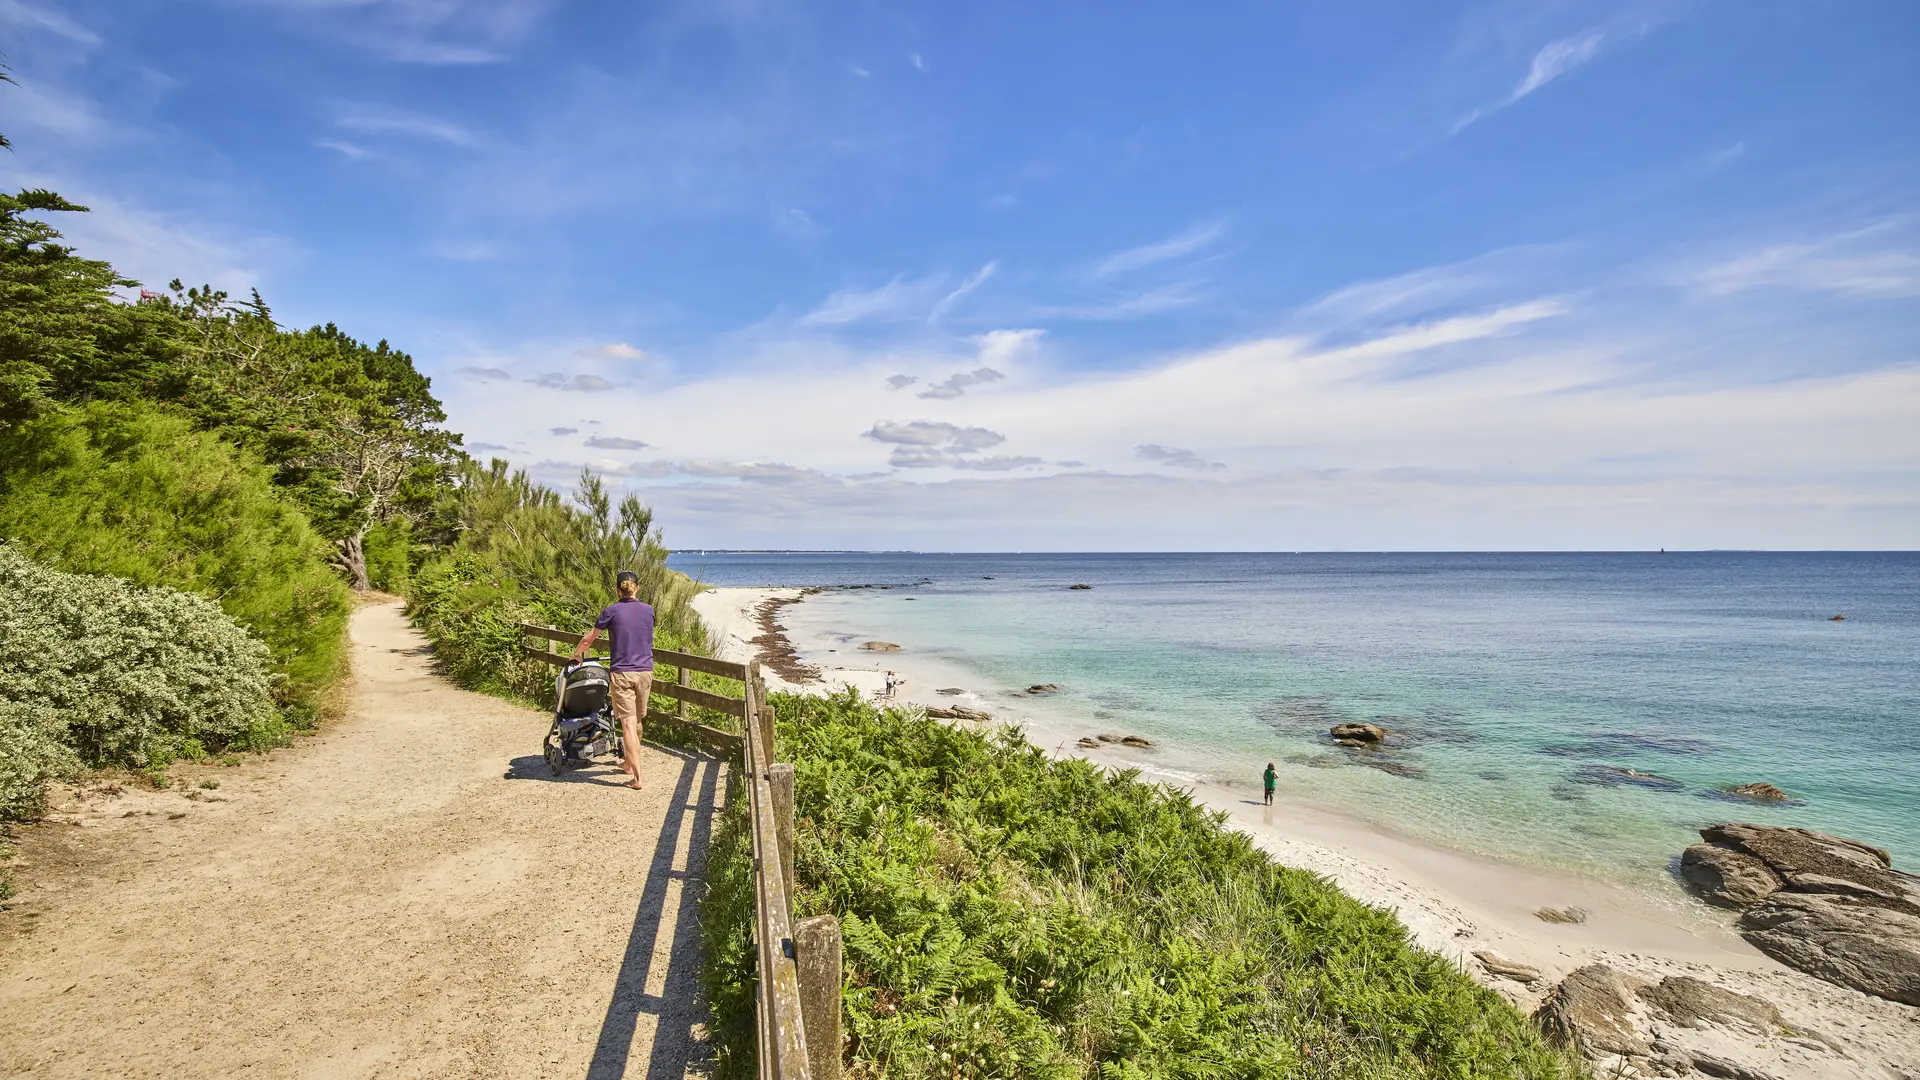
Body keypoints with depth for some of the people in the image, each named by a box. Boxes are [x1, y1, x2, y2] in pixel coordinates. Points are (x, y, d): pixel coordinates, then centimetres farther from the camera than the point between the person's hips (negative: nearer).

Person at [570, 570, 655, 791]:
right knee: (637, 720, 19)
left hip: (622, 672, -3)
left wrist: (576, 655, 26)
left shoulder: (612, 611, -3)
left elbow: (588, 639, 7)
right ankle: (629, 762, 37)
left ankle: (637, 777, -8)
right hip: (645, 672, 3)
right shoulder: (649, 610, 5)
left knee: (628, 723, -4)